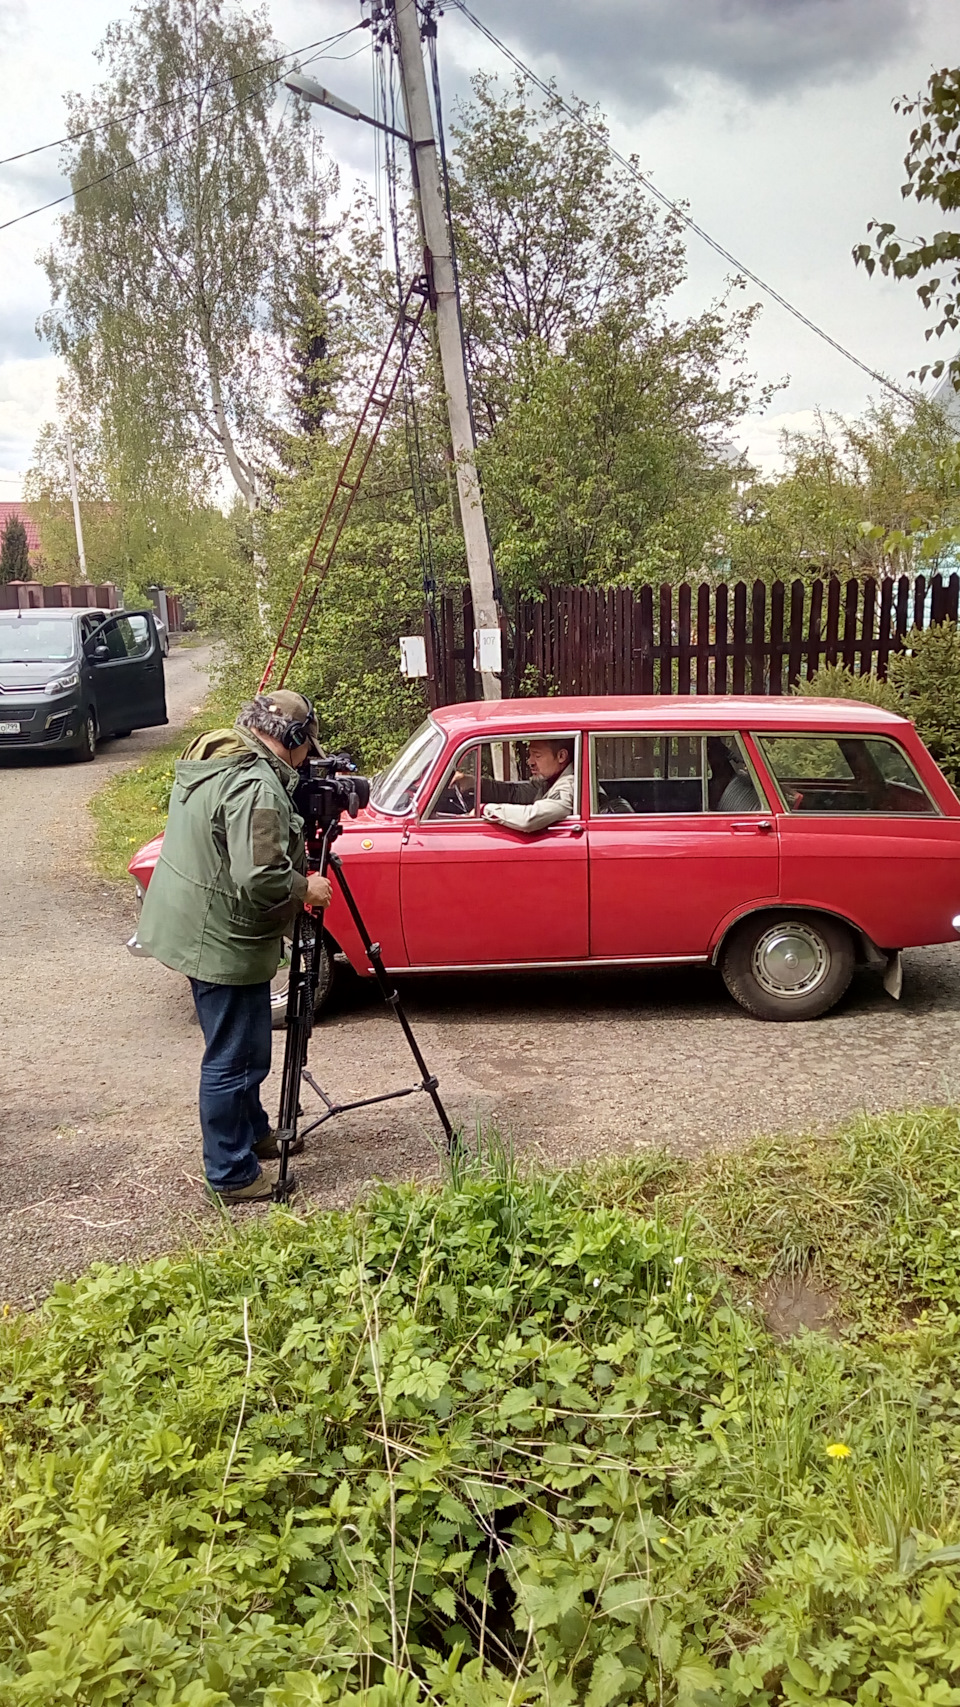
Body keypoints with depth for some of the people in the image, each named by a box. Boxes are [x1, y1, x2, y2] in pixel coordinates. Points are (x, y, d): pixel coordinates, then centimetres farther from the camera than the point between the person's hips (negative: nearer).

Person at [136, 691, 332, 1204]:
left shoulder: (208, 758, 7)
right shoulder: (256, 787, -26)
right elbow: (260, 880, -32)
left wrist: (297, 869, 11)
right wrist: (307, 888, -14)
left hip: (189, 926, 10)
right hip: (224, 942, -10)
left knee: (239, 1050, 25)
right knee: (235, 1060, 3)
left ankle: (253, 1133, 42)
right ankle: (233, 1176, 17)